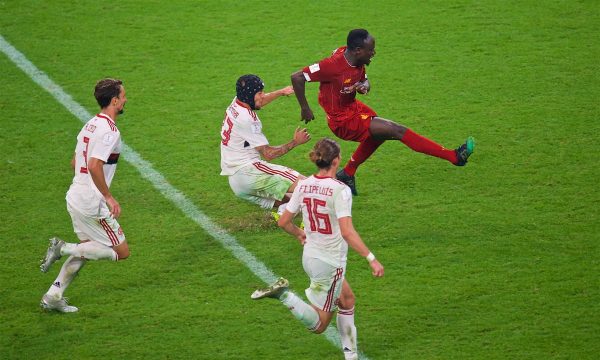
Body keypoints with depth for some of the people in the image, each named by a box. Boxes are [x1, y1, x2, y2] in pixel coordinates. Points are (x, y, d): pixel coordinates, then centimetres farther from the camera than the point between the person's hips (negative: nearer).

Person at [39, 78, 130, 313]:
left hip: (75, 197, 9)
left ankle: (53, 297, 19)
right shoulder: (109, 131, -18)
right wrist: (109, 197, -21)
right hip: (92, 203, -9)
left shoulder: (91, 124, 11)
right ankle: (63, 248, -6)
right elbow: (94, 165, -28)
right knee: (121, 251, 1)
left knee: (86, 249, 21)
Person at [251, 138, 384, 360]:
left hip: (310, 257, 8)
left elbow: (283, 222, 4)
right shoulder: (340, 190, -22)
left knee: (347, 300, 25)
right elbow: (347, 232, -30)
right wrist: (371, 259, -28)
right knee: (318, 325, 4)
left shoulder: (303, 185, -2)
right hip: (330, 262, -8)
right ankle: (284, 294, -15)